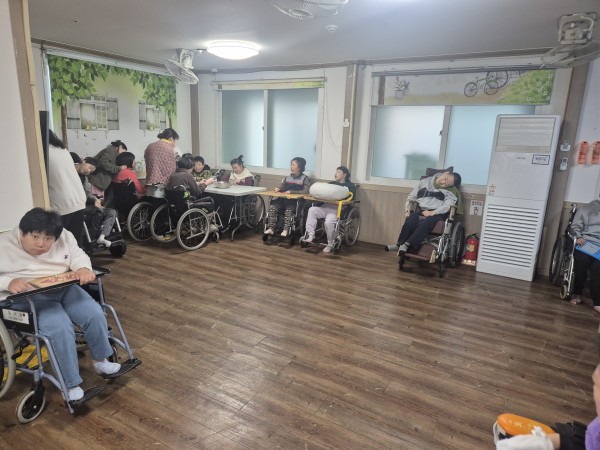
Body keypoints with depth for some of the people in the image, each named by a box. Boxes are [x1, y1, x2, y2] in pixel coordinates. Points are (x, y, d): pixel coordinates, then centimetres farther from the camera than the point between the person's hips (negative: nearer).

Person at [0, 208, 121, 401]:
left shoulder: (64, 237, 4)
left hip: (64, 288, 5)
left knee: (95, 315, -14)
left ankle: (100, 360, 11)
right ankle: (71, 384, -12)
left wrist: (83, 268, -18)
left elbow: (77, 255, 5)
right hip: (28, 298, -4)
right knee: (61, 329, -27)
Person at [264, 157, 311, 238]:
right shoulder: (288, 177, 18)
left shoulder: (305, 178, 0)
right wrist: (277, 189, 0)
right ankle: (271, 228, -25)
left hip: (296, 202, -5)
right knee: (273, 206, -22)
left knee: (289, 209, -36)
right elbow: (281, 187, 25)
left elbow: (306, 191, -14)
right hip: (284, 199, 5)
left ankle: (286, 230, -36)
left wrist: (291, 192, -18)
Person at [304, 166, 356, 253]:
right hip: (326, 206, 6)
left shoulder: (350, 186, 9)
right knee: (312, 210, -22)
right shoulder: (332, 183, 28)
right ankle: (310, 236, -22)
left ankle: (330, 245, -10)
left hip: (338, 208, -6)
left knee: (328, 222, -32)